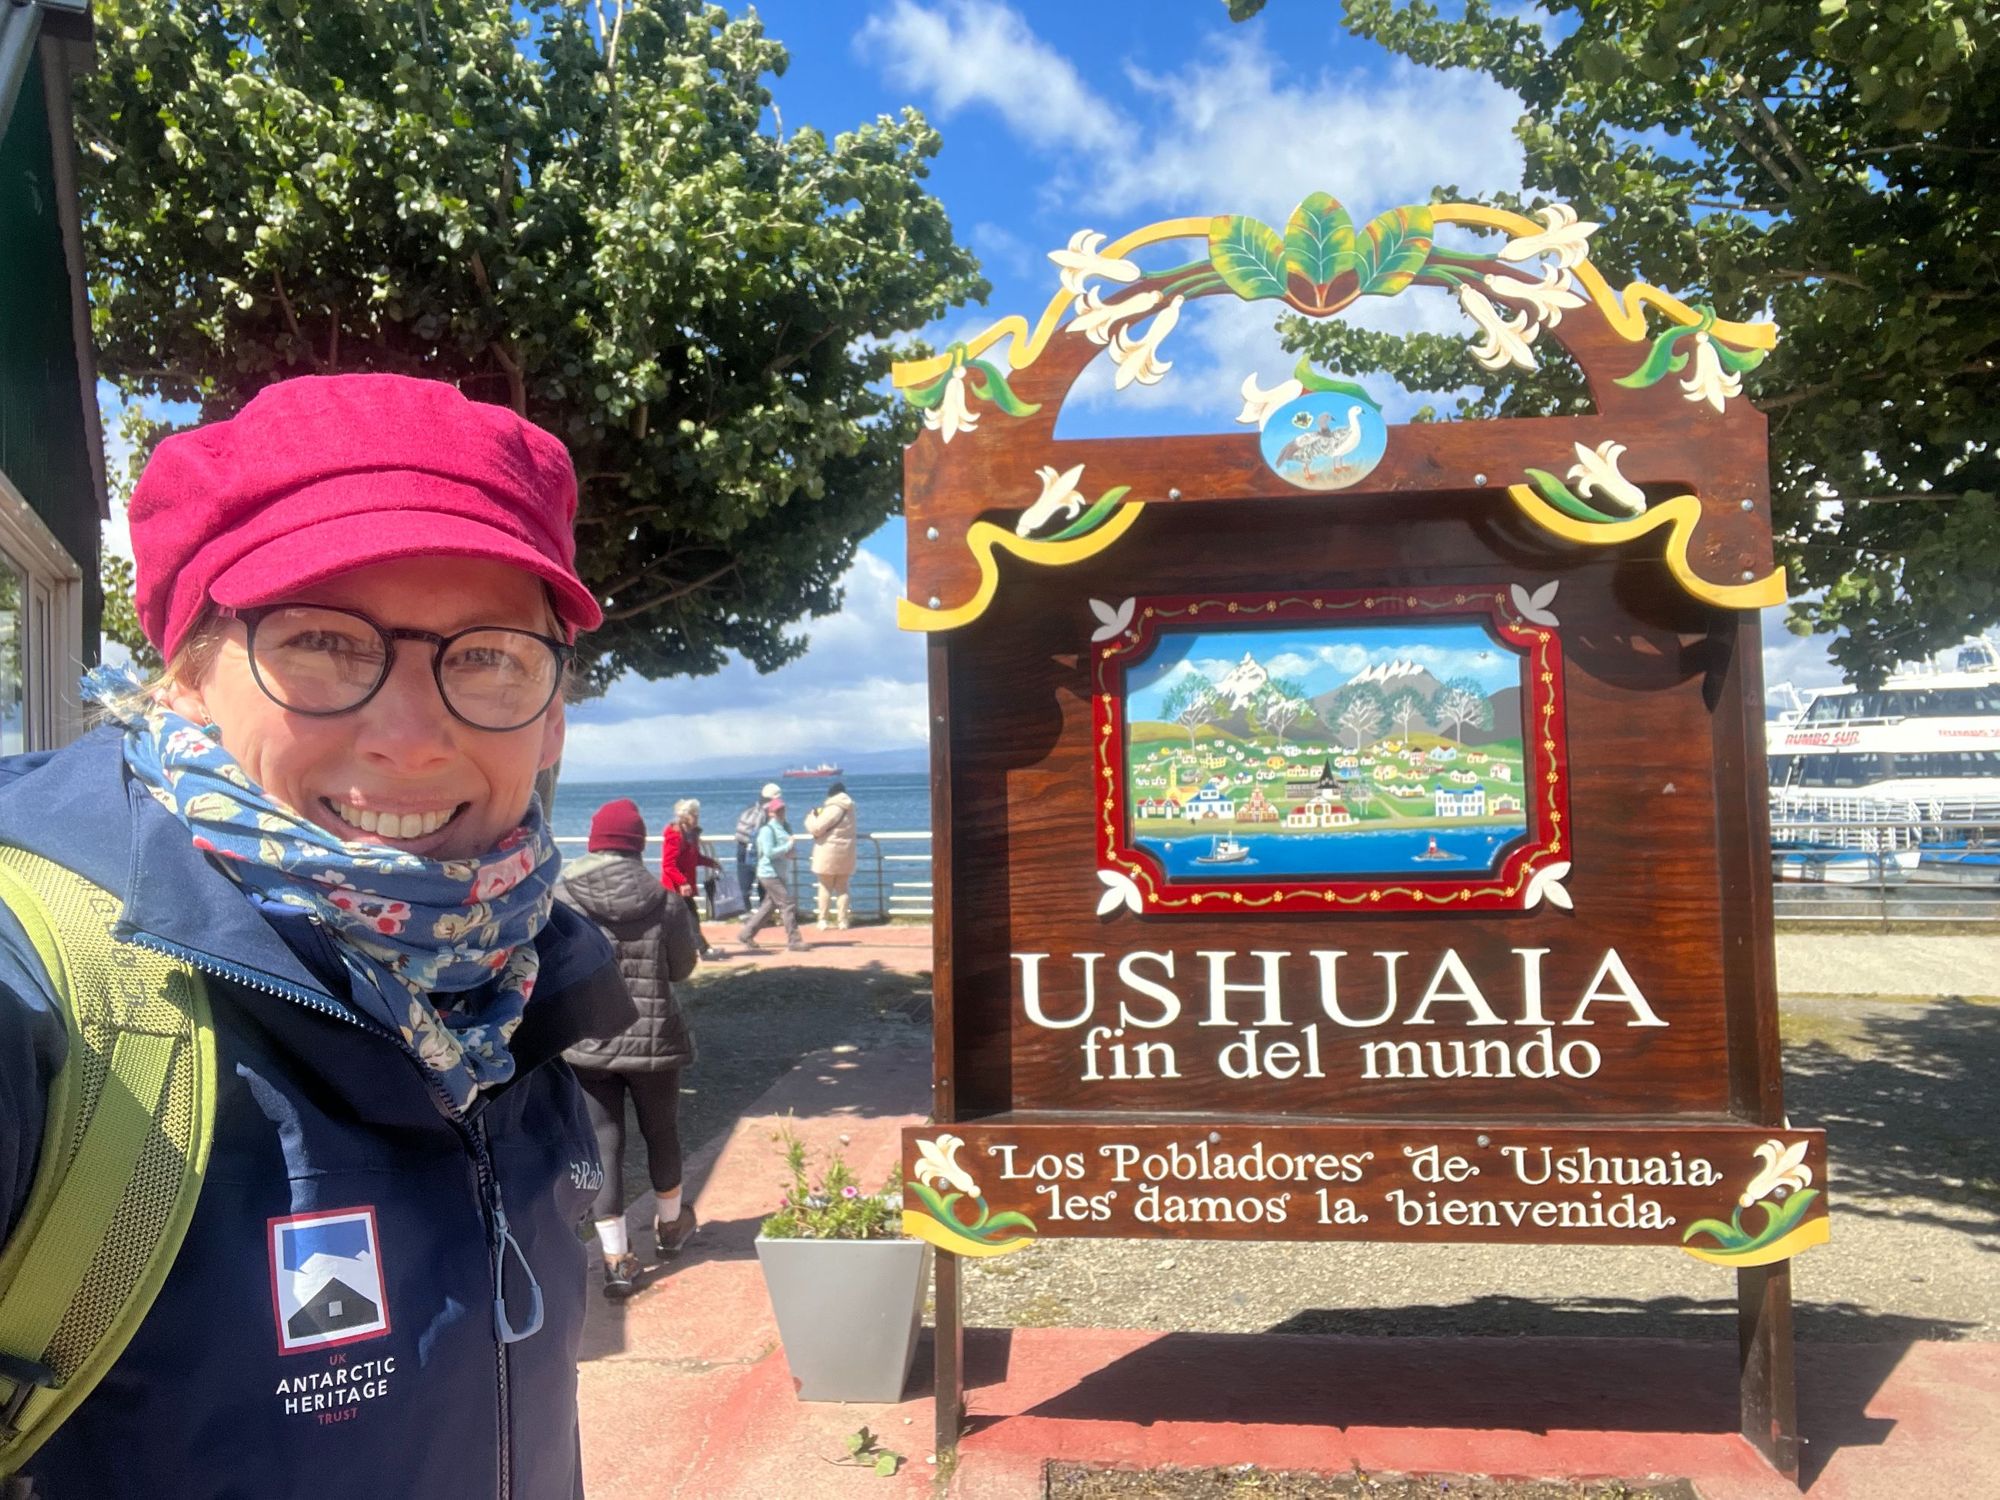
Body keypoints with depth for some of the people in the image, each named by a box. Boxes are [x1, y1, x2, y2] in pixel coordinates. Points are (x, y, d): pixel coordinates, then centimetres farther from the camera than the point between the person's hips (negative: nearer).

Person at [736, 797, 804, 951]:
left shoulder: (785, 827, 12)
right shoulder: (767, 830, -13)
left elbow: (789, 851, 20)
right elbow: (769, 852, -22)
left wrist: (791, 851, -2)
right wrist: (788, 846, -19)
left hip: (781, 873, 9)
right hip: (769, 873, -9)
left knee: (769, 906, 14)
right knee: (788, 904, -10)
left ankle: (746, 935, 24)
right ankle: (794, 940, -6)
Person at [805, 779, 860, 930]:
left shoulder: (833, 808, -18)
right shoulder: (848, 808, 9)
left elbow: (816, 828, -18)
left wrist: (812, 816, 1)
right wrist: (820, 813, 14)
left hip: (829, 853, -7)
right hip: (845, 853, 7)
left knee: (825, 887, 3)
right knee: (842, 887, 11)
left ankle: (822, 920, 4)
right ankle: (842, 921, 9)